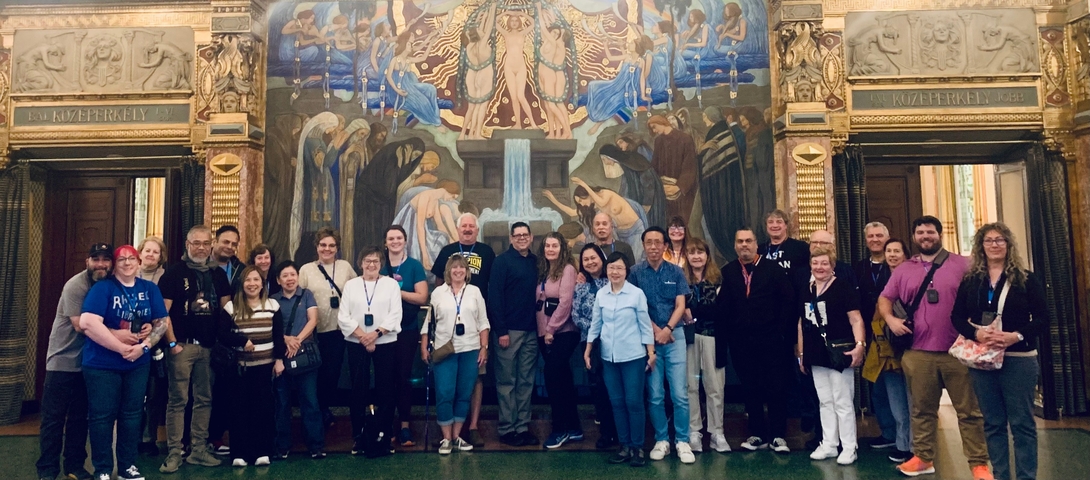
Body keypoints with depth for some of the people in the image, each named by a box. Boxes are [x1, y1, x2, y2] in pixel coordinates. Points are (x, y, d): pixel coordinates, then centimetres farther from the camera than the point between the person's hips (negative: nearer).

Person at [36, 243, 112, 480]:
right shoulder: (75, 286, -16)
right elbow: (80, 325, -21)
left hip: (89, 361, 5)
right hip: (64, 360, -5)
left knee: (80, 416, 13)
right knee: (54, 417, 2)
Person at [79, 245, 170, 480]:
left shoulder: (150, 289, 6)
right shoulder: (102, 287, -8)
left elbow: (163, 322, 5)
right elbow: (87, 323, -20)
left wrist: (144, 346, -12)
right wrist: (121, 347, -20)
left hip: (138, 364, 4)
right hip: (102, 364, -4)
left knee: (131, 414, 11)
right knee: (102, 416, 3)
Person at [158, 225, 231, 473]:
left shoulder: (218, 274, 11)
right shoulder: (174, 272, -1)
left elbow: (226, 308, 14)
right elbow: (163, 311, -5)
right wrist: (172, 342, -10)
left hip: (209, 346, 4)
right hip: (183, 345, -4)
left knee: (204, 399, 9)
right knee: (177, 400, -1)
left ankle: (199, 450, 18)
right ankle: (174, 453, 5)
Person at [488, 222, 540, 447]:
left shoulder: (535, 262, 12)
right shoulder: (502, 261, -5)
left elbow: (538, 293, 13)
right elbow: (494, 296, -10)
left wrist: (540, 326, 4)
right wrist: (500, 331, -16)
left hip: (531, 330, 5)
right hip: (510, 329, -5)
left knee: (526, 382, 9)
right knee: (507, 381, 2)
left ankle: (523, 427, 17)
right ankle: (507, 429, 10)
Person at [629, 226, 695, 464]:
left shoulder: (676, 272, 5)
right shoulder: (636, 272, 1)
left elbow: (680, 305, 2)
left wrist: (667, 329, -11)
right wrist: (655, 330, -7)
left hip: (674, 335, 0)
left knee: (680, 394, -3)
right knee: (655, 395, 4)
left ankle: (682, 441, 9)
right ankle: (661, 440, 16)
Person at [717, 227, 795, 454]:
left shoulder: (772, 268, 1)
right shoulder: (727, 272, 6)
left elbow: (788, 300, -3)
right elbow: (722, 308, 1)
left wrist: (782, 331, -7)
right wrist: (724, 337, -5)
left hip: (770, 340, -2)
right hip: (740, 343, 2)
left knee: (776, 388, 4)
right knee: (750, 390, 9)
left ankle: (778, 436, 15)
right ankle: (757, 435, 19)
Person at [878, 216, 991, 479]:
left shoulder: (961, 264, 3)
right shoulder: (904, 270, 11)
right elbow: (885, 298, 18)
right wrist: (890, 318, -1)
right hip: (918, 353, 3)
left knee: (969, 410, 3)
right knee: (922, 409, 12)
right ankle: (923, 458, 23)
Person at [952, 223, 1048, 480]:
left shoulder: (1026, 279, 0)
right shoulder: (970, 280, 7)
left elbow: (1042, 319, -3)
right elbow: (957, 317, 6)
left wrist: (1015, 336, -19)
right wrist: (976, 333, -14)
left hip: (1018, 359, -2)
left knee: (1022, 423, 4)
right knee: (993, 423, 11)